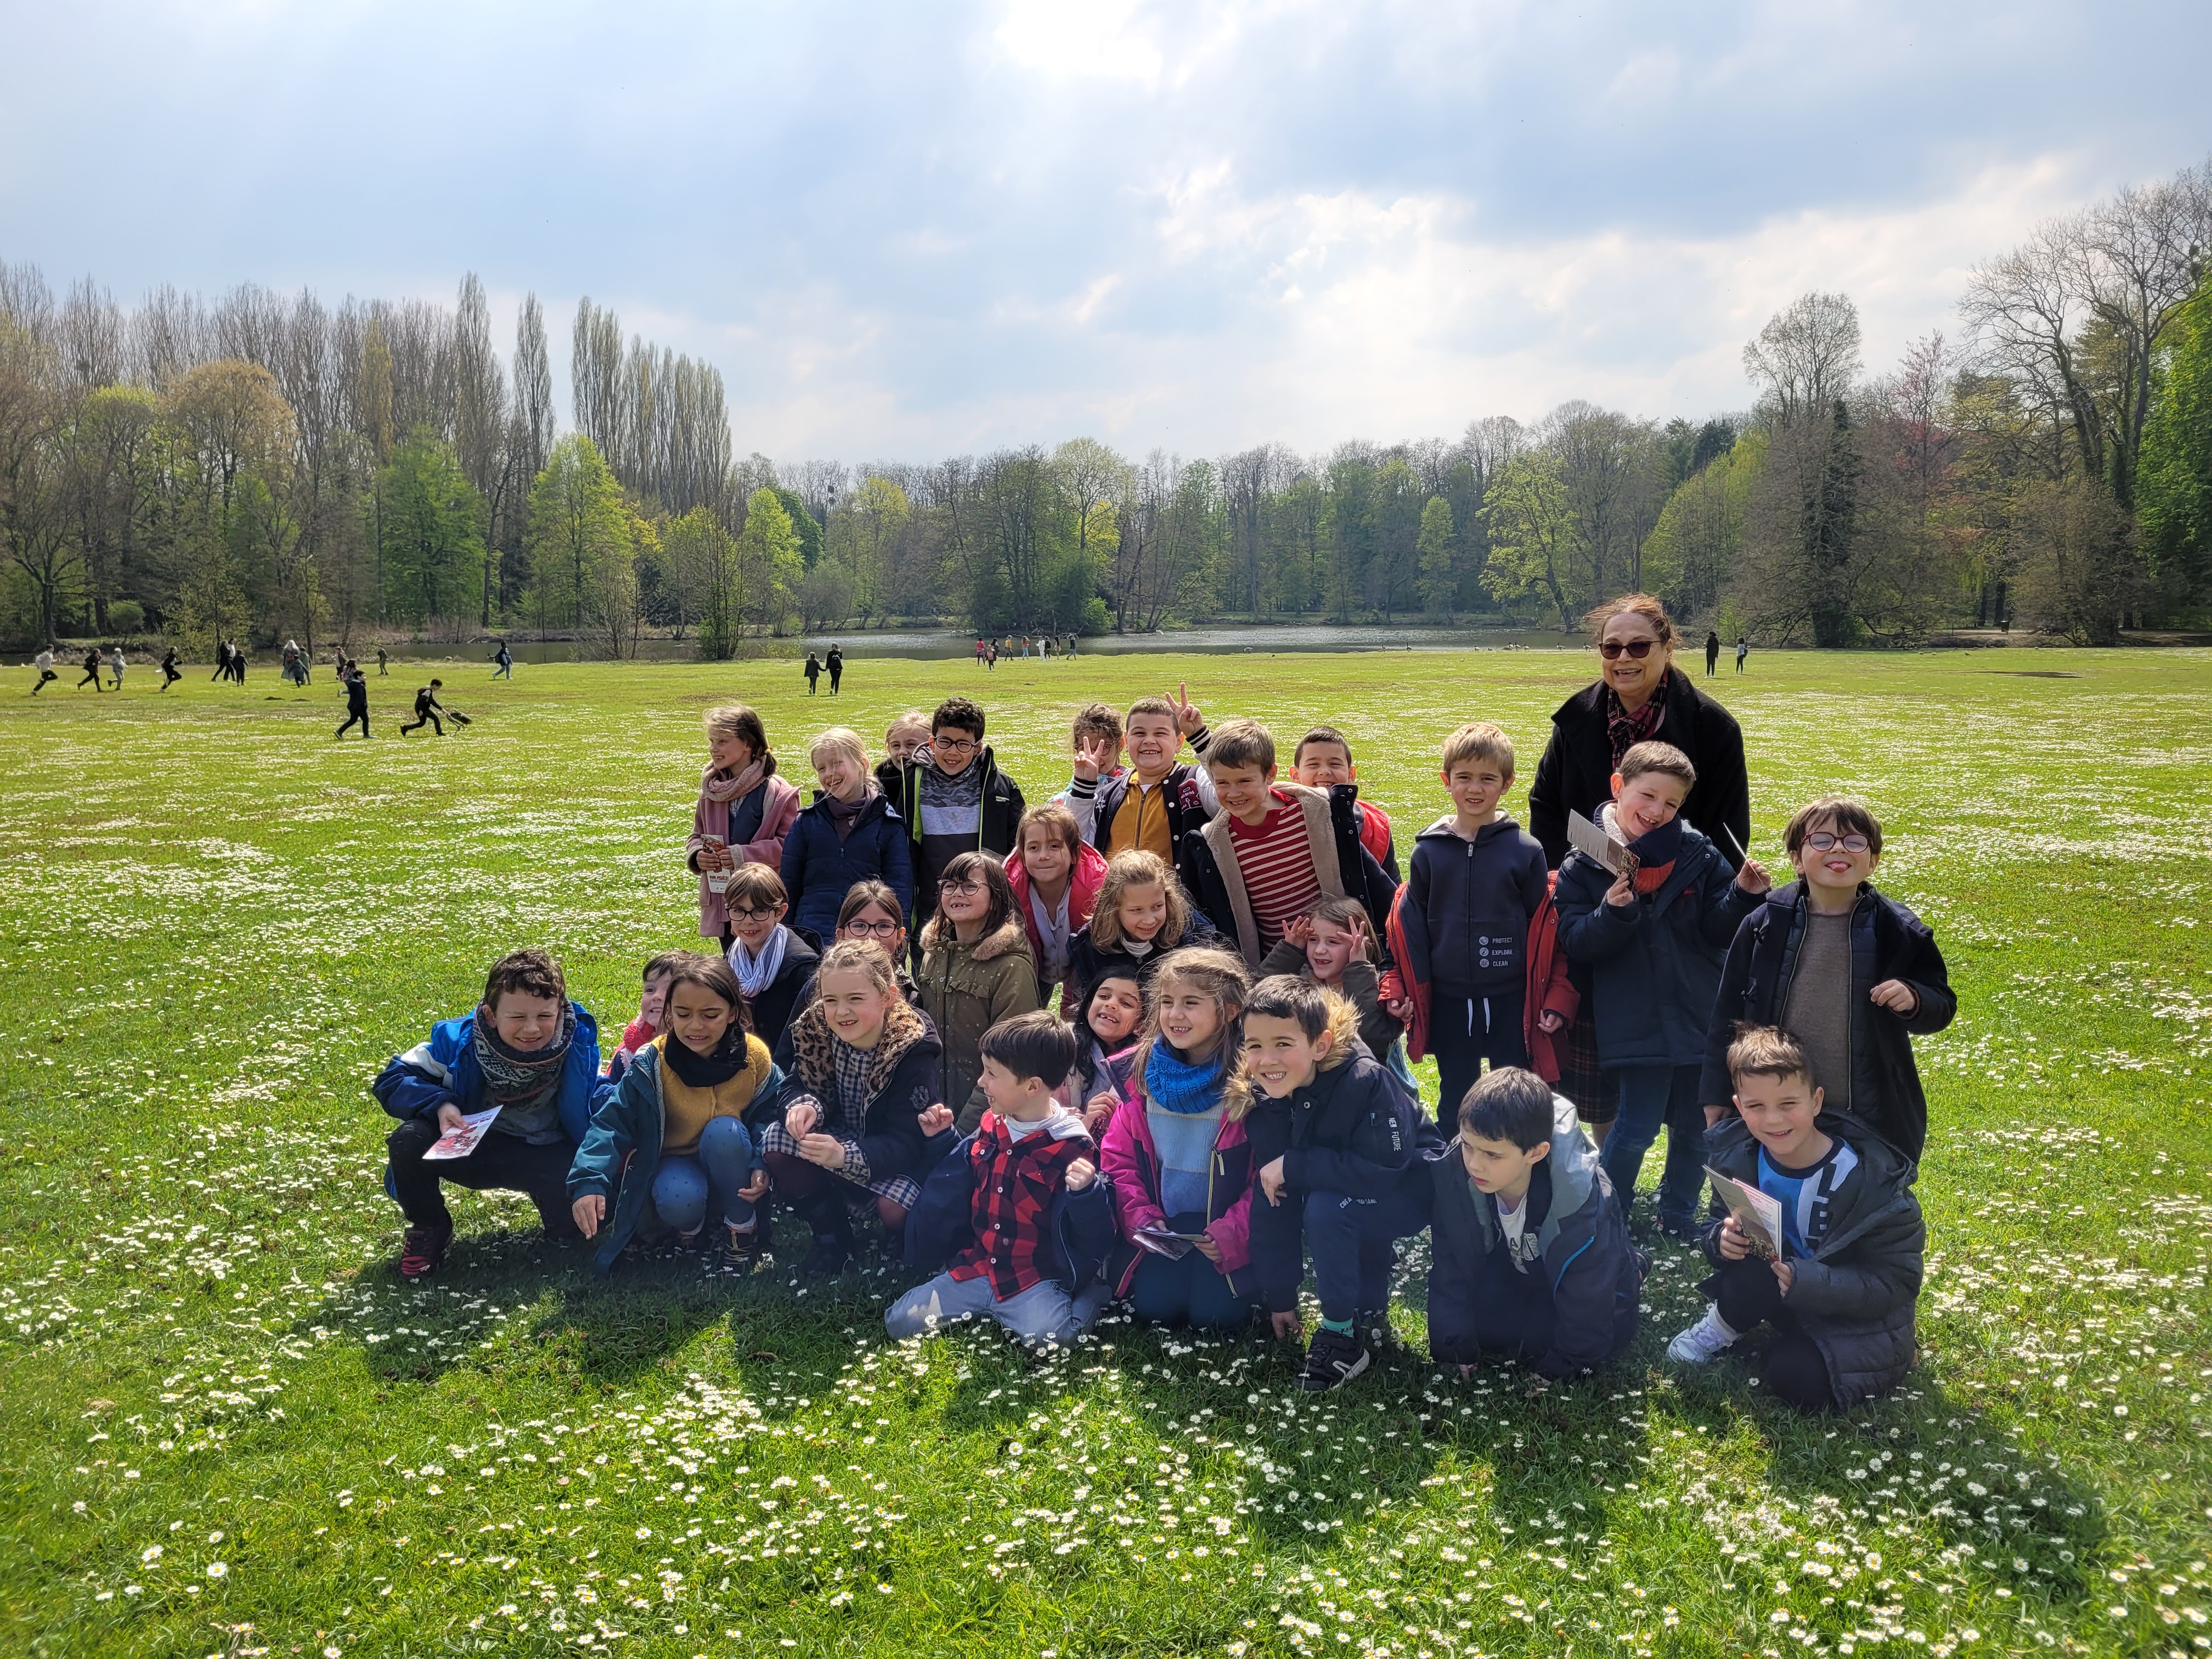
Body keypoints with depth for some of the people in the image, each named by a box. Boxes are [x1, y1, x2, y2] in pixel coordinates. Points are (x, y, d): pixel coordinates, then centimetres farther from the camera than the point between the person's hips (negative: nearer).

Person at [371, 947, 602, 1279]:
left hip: (549, 1158, -1)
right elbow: (392, 1080, -10)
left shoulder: (579, 1044, -20)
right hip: (474, 1149, 1)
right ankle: (429, 1230, 4)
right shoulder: (460, 1040, -19)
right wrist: (439, 1104, -30)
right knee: (409, 1140, -28)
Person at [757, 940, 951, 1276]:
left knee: (893, 1210, -33)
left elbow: (905, 1144, -28)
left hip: (898, 1157, -4)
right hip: (839, 1136, 4)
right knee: (776, 1141, -23)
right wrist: (802, 1103, -29)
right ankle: (830, 1236, -3)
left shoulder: (913, 1052, -26)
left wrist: (846, 1157, -45)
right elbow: (795, 1083, -3)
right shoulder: (814, 1030, -13)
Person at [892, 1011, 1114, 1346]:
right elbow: (951, 1190, 26)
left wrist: (1085, 1193, -33)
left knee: (1049, 1335, -34)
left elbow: (1097, 1237, -14)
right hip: (976, 1271, 6)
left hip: (1036, 1279, -6)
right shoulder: (989, 1131, 6)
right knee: (900, 1321, -6)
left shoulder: (1072, 1148, -14)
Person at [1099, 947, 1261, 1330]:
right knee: (1154, 1306, -16)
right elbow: (1118, 1158, 6)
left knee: (1214, 1313, -19)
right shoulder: (1145, 1073, 3)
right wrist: (1140, 1217, -8)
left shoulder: (1251, 1080, -11)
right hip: (1162, 1226, 3)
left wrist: (1232, 1232, -22)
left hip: (1228, 1230, -3)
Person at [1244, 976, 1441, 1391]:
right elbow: (1272, 1200, -9)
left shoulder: (1364, 1081, -31)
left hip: (1409, 1188, -7)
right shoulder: (1268, 1098, -12)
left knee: (1325, 1208, -28)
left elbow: (1383, 1172, -35)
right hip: (1350, 1187, 8)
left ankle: (1342, 1333, -9)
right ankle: (1371, 1311, 9)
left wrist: (1293, 1165, -31)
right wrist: (1280, 1296, -8)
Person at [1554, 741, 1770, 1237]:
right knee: (1638, 1126, 0)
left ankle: (1679, 1215, 35)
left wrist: (1743, 894, -18)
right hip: (1636, 1023, -3)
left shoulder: (1699, 855, -1)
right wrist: (1613, 912, -26)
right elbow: (1575, 943, -10)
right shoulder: (1585, 866, -4)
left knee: (1693, 1125, 14)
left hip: (1700, 1015, 3)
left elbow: (1719, 931, -1)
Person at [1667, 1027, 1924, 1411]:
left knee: (1794, 1379, -30)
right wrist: (1722, 1239, -22)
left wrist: (1810, 1283, -36)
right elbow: (1719, 1225, 4)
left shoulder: (1871, 1181, -24)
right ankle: (1723, 1328, -1)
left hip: (1856, 1317, -3)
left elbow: (1898, 1283, -21)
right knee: (1750, 1270, -31)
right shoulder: (1738, 1157, -10)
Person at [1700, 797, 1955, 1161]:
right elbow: (1729, 1011, 3)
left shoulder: (1900, 931, -1)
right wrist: (1716, 1093, 4)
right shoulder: (1764, 925, -2)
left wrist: (1914, 1000, -18)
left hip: (1872, 1117, 0)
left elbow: (1941, 1006, 6)